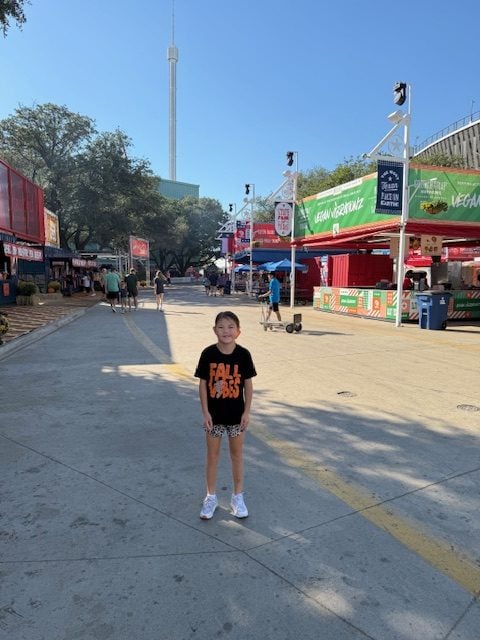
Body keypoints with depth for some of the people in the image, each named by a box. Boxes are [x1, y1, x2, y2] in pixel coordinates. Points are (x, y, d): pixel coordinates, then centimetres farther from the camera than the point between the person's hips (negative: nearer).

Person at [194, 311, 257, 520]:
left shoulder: (243, 354, -10)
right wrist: (205, 412, -8)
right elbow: (203, 384, -5)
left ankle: (238, 497, 32)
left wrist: (247, 411, -5)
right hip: (214, 414, 0)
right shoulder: (208, 354, -11)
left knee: (237, 455, 14)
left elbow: (248, 384, -3)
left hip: (236, 414, 0)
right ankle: (211, 497, 31)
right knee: (212, 456, 13)